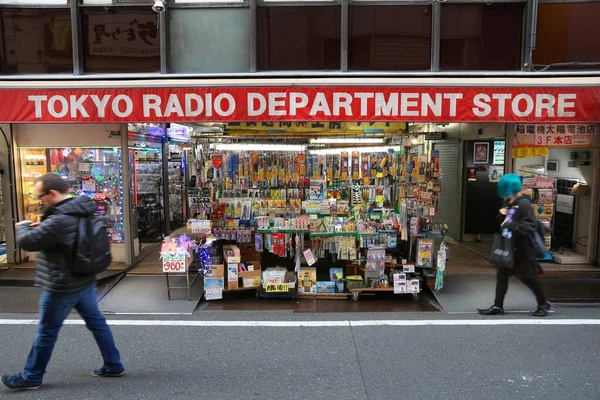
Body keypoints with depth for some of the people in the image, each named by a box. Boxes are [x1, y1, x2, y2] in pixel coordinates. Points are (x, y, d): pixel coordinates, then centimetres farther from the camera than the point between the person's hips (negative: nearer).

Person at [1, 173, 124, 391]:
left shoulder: (59, 220, -28)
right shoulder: (82, 212, 3)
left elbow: (26, 242, -19)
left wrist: (23, 227, 2)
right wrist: (41, 226, 9)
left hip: (63, 286, -9)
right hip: (85, 280, 9)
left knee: (47, 332, 9)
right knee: (96, 322, 14)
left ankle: (31, 377, 27)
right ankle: (113, 365, 23)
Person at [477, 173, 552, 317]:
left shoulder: (524, 204, -18)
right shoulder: (511, 204, 10)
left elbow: (531, 226, -25)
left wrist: (510, 224, -29)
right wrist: (503, 216, 0)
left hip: (522, 250, -9)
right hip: (509, 247, 9)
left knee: (527, 278, 7)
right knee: (501, 275, 8)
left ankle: (543, 304, 28)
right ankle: (497, 306, 15)